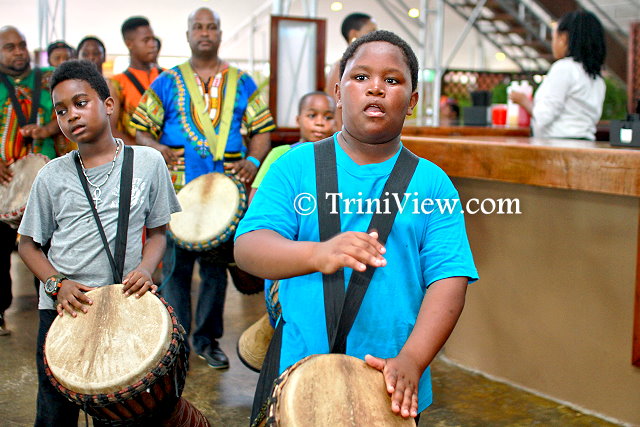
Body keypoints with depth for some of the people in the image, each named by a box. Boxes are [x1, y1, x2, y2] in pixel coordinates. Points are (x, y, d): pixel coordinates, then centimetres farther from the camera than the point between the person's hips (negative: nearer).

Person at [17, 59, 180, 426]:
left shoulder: (148, 162, -1)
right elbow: (29, 244, 7)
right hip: (63, 310, 1)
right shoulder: (53, 176, 0)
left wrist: (145, 268, -12)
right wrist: (57, 284, -10)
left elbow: (157, 230, 7)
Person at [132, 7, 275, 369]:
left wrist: (252, 161, -9)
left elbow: (262, 130, 9)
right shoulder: (168, 82, 9)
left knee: (217, 267, 8)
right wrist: (156, 147, -13)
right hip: (178, 190, -1)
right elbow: (141, 128, 8)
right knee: (177, 266, 2)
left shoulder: (242, 83, 12)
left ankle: (208, 339, 21)